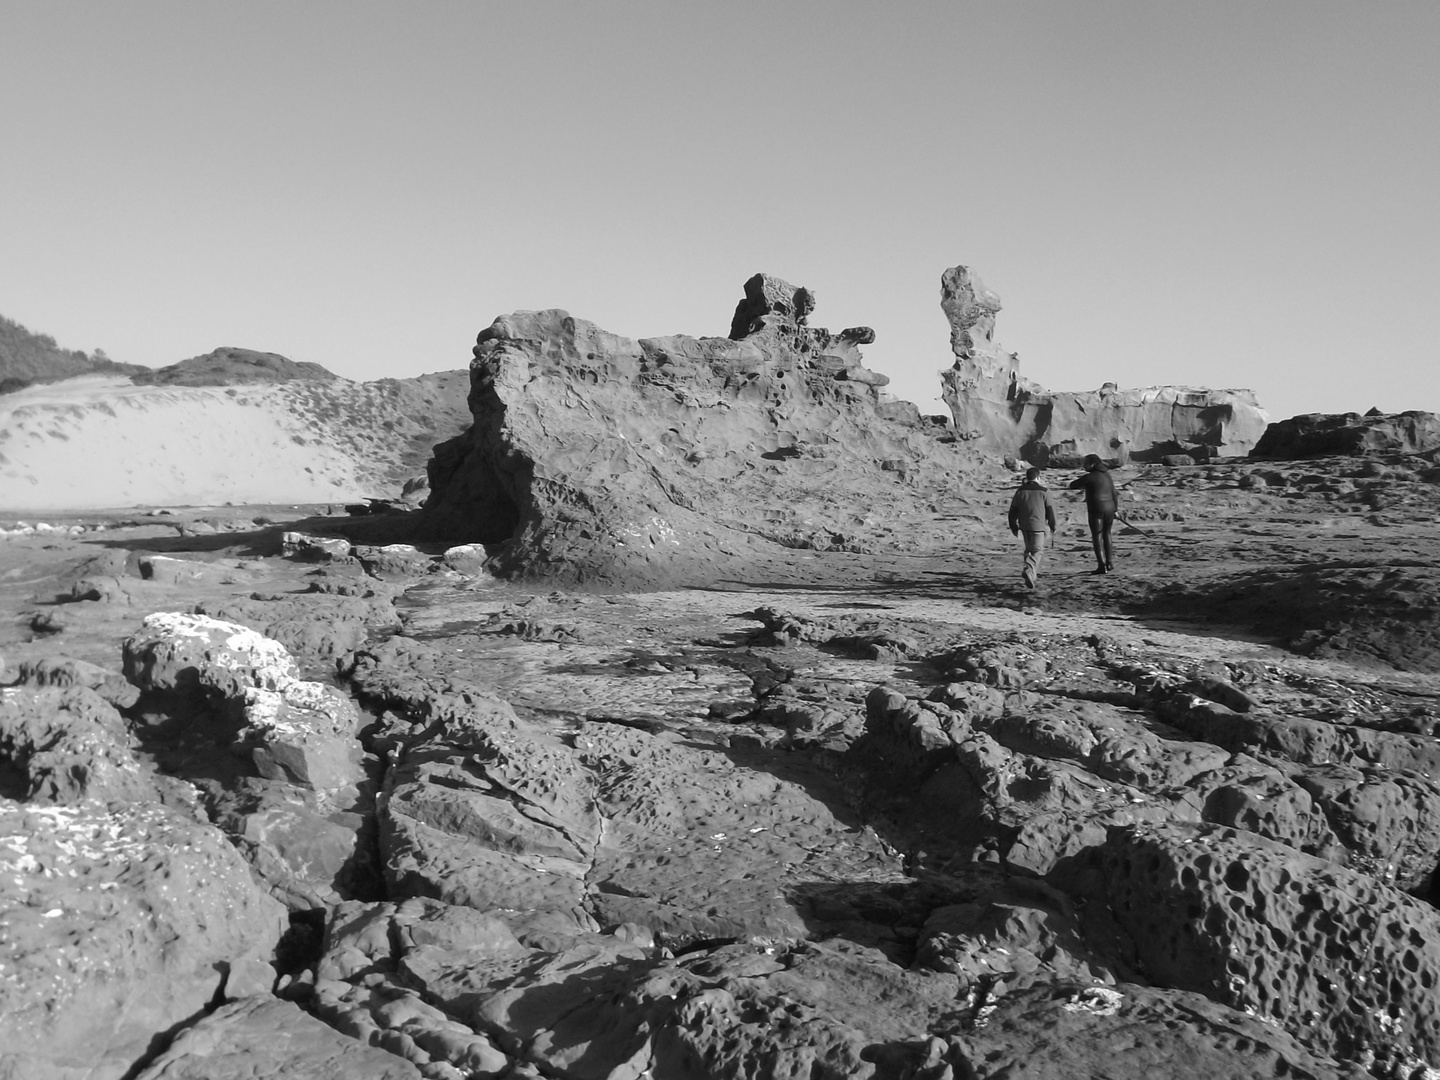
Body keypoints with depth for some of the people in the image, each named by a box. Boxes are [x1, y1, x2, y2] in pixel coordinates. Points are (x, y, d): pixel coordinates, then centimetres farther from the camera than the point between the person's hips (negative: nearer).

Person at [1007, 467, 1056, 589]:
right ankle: (1029, 571, -23)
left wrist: (1013, 527, 14)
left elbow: (1013, 511, 5)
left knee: (1029, 548, 20)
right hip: (1038, 525, -4)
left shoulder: (1020, 491, 3)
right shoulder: (1043, 491, -5)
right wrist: (1052, 526, 9)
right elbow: (1050, 510, -2)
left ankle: (1034, 571, 22)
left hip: (1024, 526, 4)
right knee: (1037, 550, -3)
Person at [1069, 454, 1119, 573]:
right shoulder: (1107, 475, 10)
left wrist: (1081, 486, 16)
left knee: (1097, 538, 0)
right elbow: (1114, 493, 15)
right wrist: (1116, 509, 22)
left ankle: (1102, 566, -4)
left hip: (1096, 510, -7)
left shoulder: (1089, 477, -11)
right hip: (1109, 509, 7)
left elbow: (1072, 486, -4)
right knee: (1106, 535, 20)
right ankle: (1109, 563, 23)